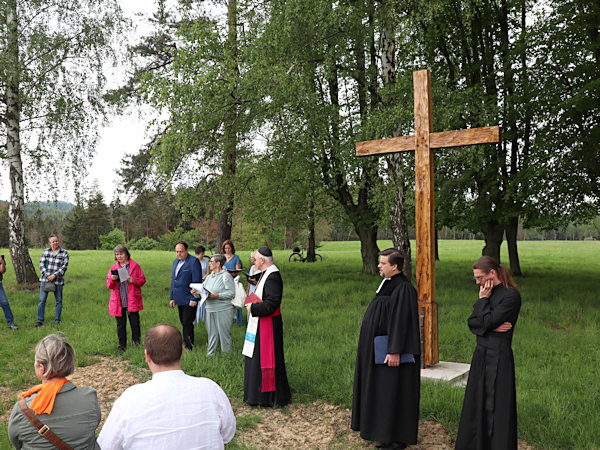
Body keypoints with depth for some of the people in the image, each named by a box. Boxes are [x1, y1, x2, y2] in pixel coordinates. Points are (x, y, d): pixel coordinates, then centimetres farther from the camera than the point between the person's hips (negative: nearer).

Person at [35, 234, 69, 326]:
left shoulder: (64, 253, -1)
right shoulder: (46, 252, 5)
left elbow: (64, 267, -7)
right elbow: (41, 264, 1)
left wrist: (54, 275, -15)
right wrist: (47, 276, -9)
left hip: (58, 281, -1)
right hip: (45, 279, 1)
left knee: (59, 301, 5)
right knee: (42, 300, 0)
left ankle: (57, 320, 15)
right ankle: (40, 320, 7)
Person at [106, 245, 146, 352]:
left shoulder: (135, 266, 4)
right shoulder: (113, 268, 11)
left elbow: (143, 280, 3)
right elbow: (109, 285, 7)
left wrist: (134, 280, -16)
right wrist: (112, 280, -15)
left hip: (132, 301, -2)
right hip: (118, 302, 3)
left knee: (135, 323, -2)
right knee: (120, 325, 8)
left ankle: (136, 344, 9)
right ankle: (122, 346, 17)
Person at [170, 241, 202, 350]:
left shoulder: (194, 261, -10)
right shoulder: (176, 261, 16)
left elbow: (197, 282, -13)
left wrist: (194, 299, -16)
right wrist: (172, 297, 18)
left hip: (189, 300, -8)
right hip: (180, 299, 8)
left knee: (188, 324, -7)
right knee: (183, 323, 13)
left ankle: (189, 347, -2)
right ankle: (185, 344, 20)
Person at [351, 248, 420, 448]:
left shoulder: (403, 289, -20)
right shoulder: (388, 284, 10)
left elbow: (401, 321, -24)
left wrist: (394, 351, -25)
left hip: (391, 351, -10)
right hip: (377, 348, 10)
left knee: (393, 390, -1)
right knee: (381, 388, 17)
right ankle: (383, 429, 30)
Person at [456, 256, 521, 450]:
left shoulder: (511, 295, -14)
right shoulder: (488, 292, 10)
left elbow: (486, 321, -20)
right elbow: (472, 323, 2)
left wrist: (483, 299, -9)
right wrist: (492, 327, -14)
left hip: (499, 357, -8)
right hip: (481, 355, 8)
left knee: (496, 407, 0)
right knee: (477, 405, 16)